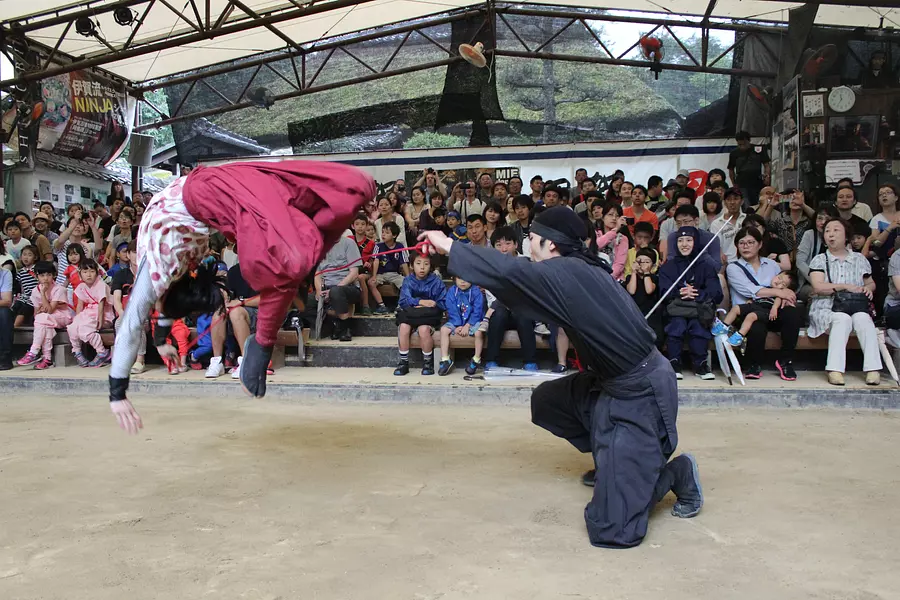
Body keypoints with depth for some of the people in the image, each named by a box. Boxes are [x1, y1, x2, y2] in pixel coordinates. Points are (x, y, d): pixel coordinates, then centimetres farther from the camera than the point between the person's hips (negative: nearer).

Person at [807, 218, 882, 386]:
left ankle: (873, 369, -38)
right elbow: (818, 287, -6)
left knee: (863, 318, -33)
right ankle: (835, 370, -43)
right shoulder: (819, 260, 10)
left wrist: (868, 288, 3)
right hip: (827, 310, -2)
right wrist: (845, 286, -14)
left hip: (856, 307, 2)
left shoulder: (859, 259, 19)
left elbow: (871, 283, 27)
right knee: (843, 319, -36)